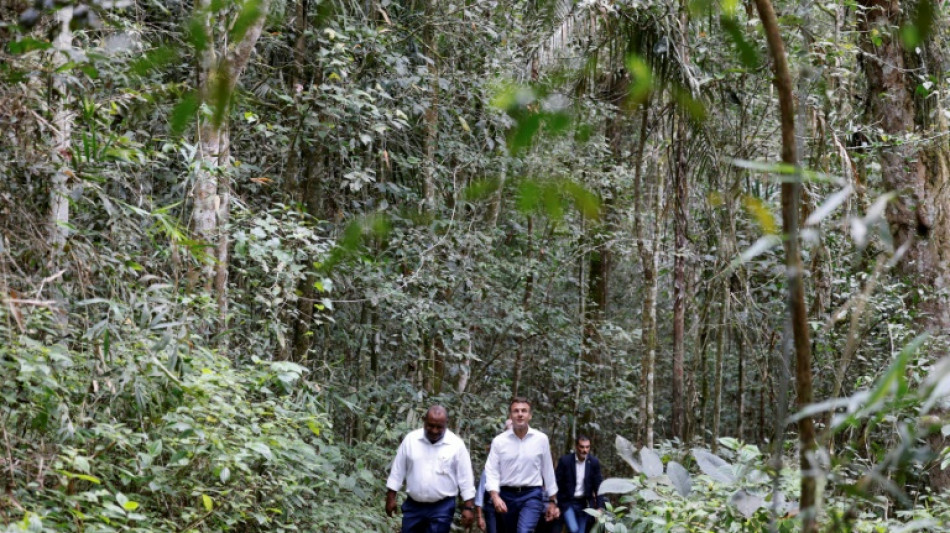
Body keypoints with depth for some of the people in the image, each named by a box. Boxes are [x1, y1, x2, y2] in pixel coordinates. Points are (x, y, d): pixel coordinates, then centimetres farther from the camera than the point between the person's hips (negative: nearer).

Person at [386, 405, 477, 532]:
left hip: (442, 507, -3)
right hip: (413, 505, 3)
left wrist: (468, 507, -6)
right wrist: (391, 497, 5)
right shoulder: (411, 439, -2)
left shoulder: (456, 444, -7)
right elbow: (398, 470, 6)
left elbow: (465, 478, -4)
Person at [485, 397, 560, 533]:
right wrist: (495, 496, -20)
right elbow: (491, 471, -3)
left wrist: (552, 501, 10)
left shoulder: (541, 439, -1)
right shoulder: (499, 441, -1)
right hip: (506, 496, 2)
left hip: (532, 495, -2)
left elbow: (548, 471, 7)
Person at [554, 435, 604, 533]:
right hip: (568, 503, -3)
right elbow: (557, 484, -6)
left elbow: (598, 486, -1)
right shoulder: (565, 460, -9)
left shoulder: (594, 462, -3)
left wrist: (600, 507, -8)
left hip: (585, 503, 3)